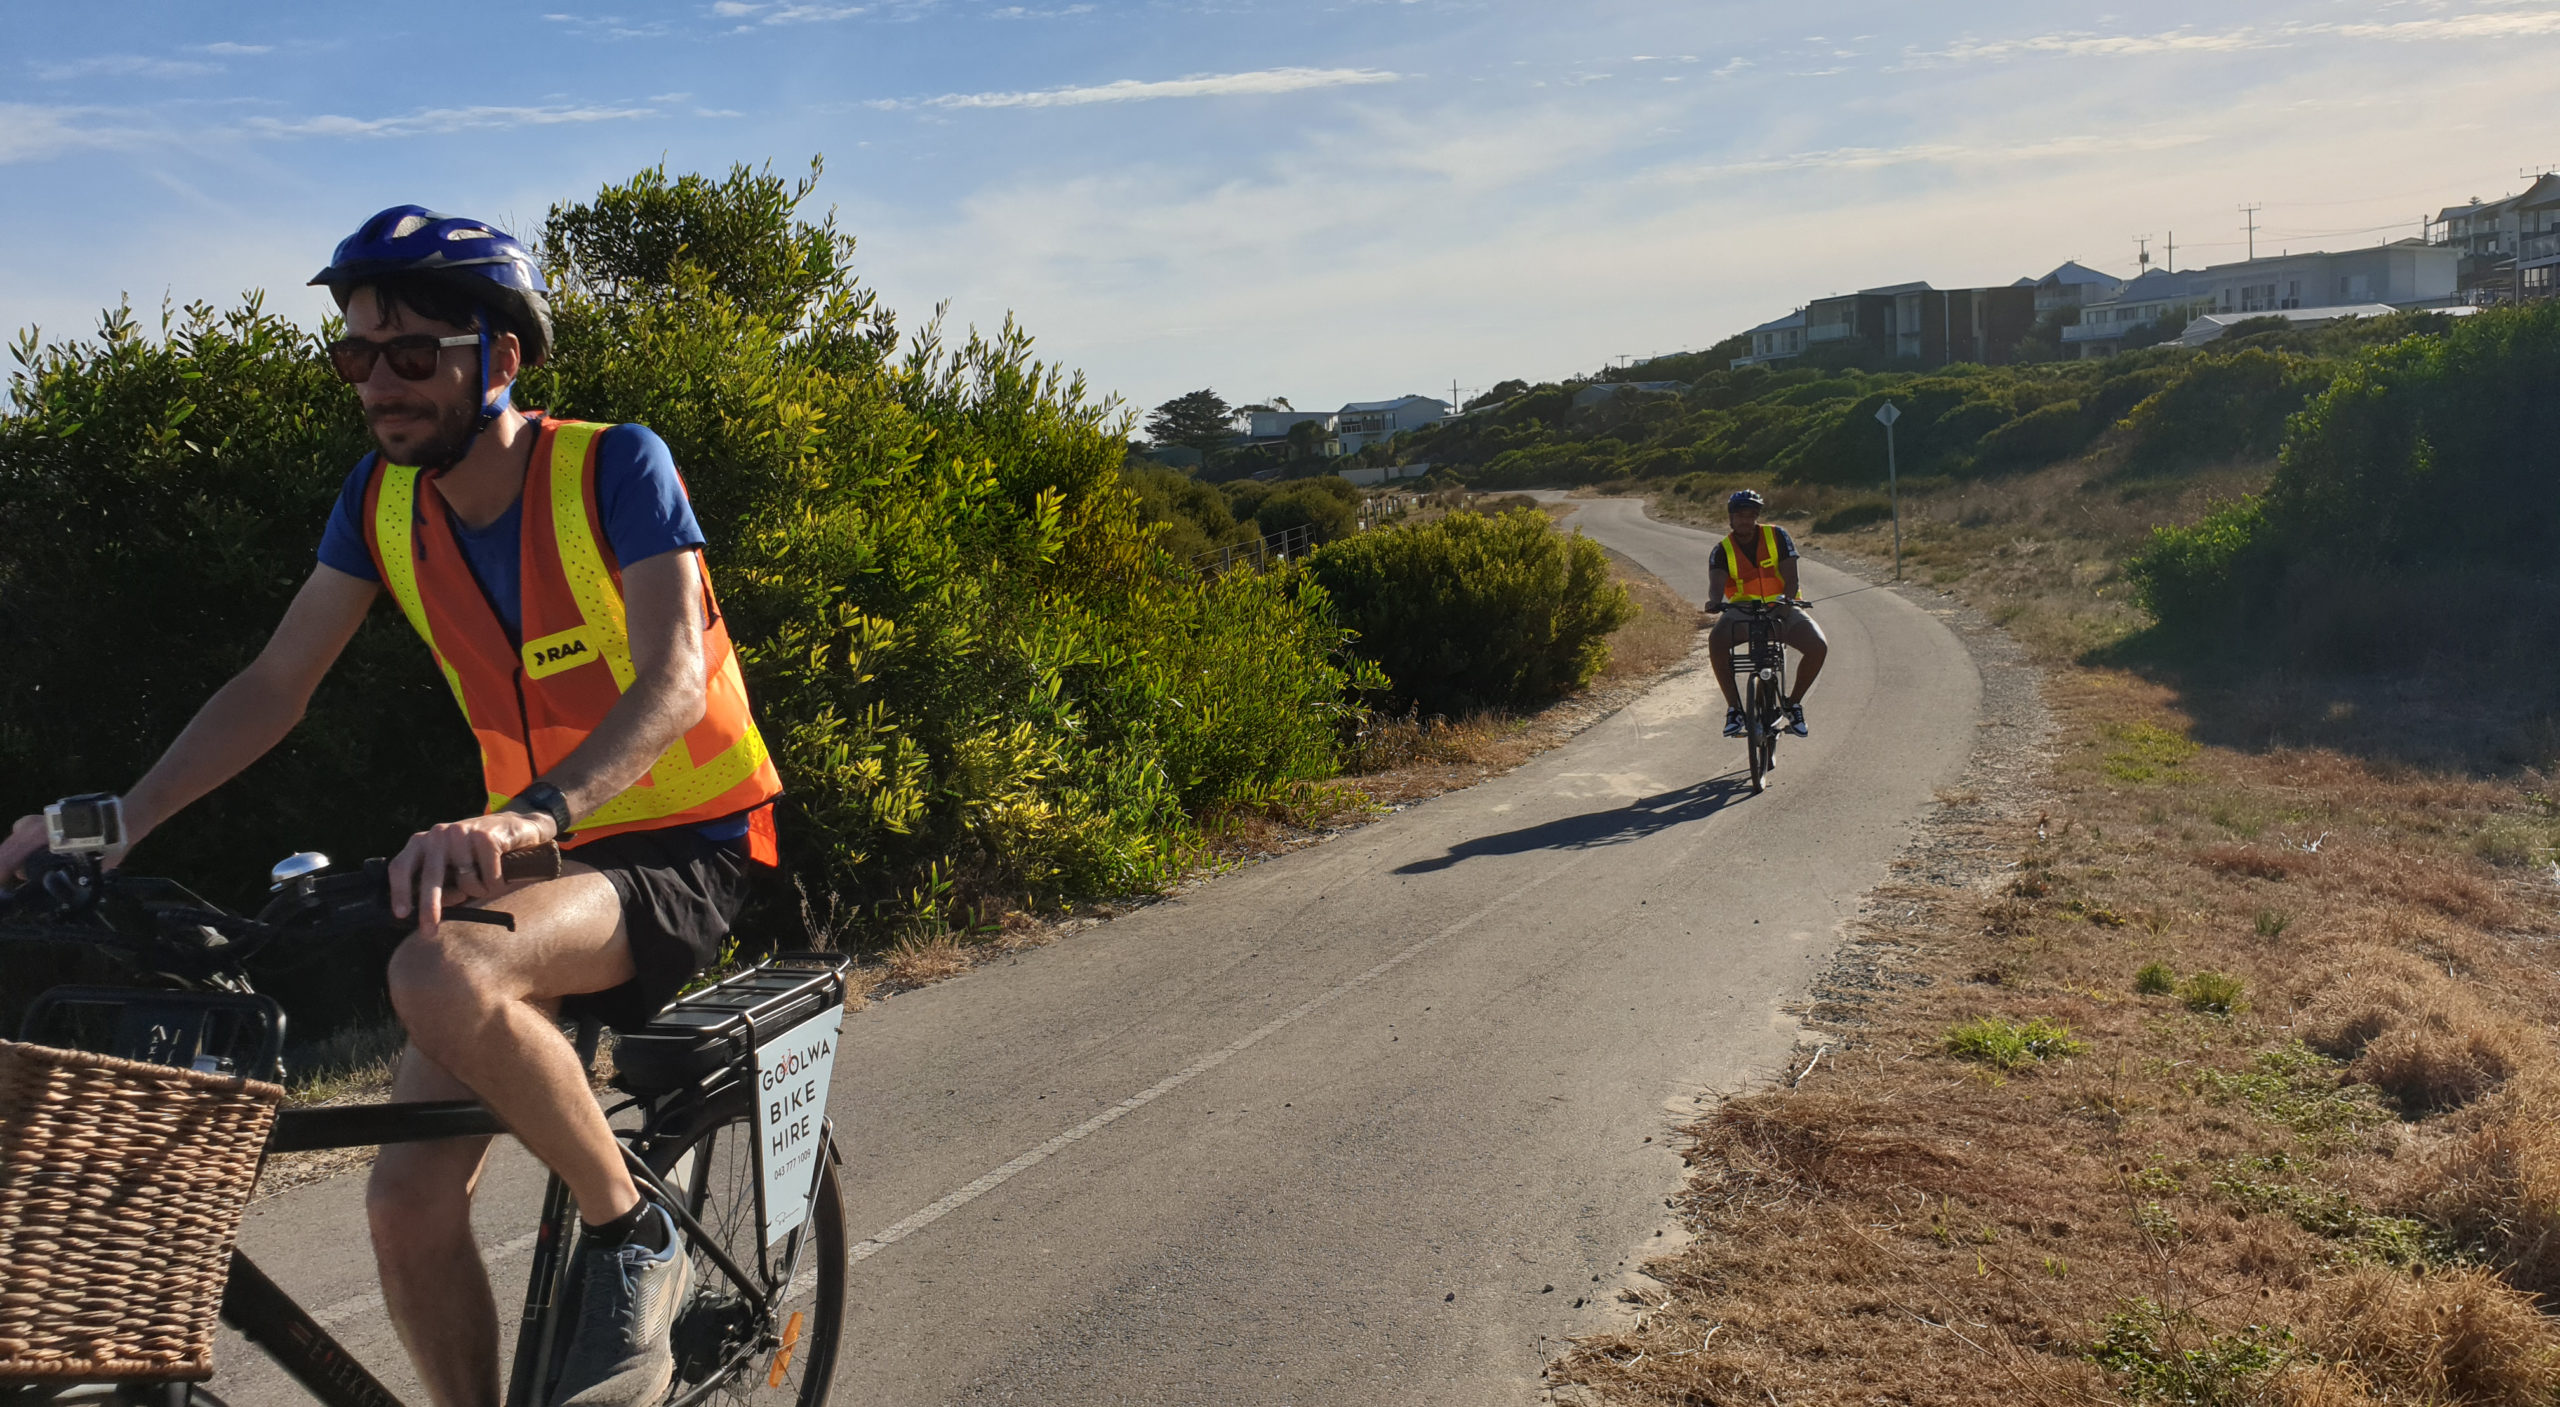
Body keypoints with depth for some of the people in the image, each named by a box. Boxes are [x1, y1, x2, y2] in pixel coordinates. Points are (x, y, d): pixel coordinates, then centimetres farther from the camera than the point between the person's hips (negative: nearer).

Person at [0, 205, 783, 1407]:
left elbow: (674, 680, -29)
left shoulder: (613, 468, -17)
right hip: (535, 856, 6)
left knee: (441, 975, -35)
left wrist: (526, 815, -45)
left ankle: (634, 1241, -13)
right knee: (407, 1199, -4)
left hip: (690, 851, -6)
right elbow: (276, 684, 3)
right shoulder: (384, 500, 0)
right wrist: (115, 821, -11)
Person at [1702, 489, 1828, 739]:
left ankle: (1794, 703, 0)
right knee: (1716, 640, -33)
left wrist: (1787, 599, -34)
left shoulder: (1777, 536, -4)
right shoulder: (1723, 550, -4)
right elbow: (1716, 583, -21)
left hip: (1782, 609, 1)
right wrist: (1715, 601, -45)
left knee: (1819, 647, -24)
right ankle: (1734, 707, -19)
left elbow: (1790, 578, -11)